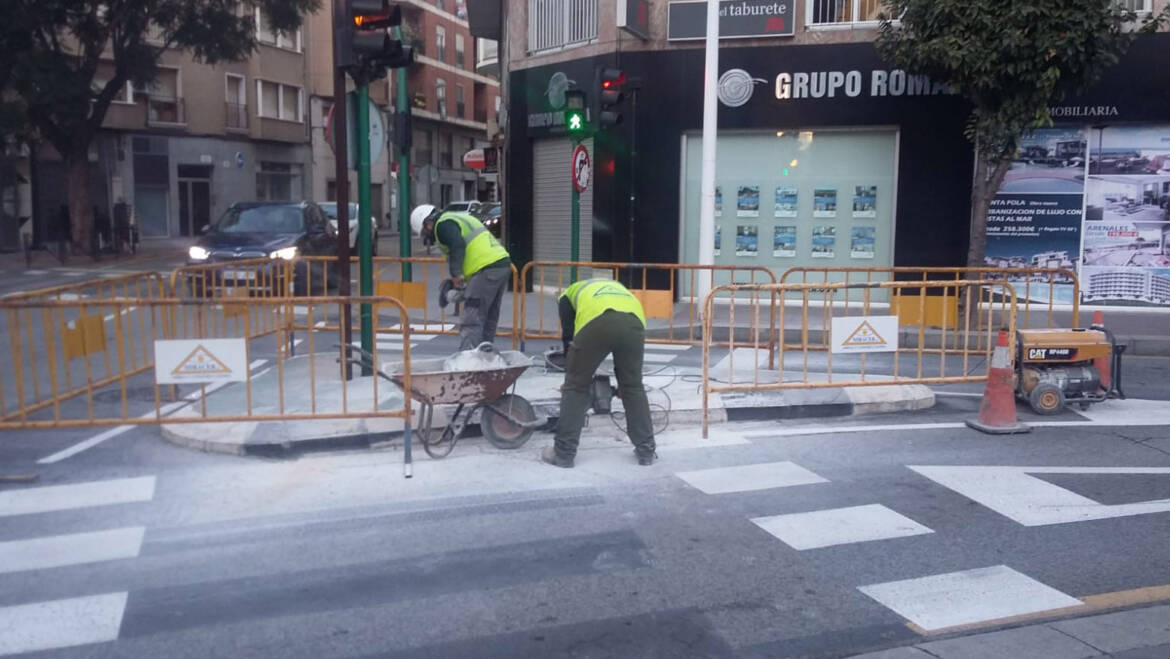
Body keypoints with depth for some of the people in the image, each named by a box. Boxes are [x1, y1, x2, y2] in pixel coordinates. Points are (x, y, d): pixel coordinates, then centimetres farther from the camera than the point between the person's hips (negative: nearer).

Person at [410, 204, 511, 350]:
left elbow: (458, 246, -19)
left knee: (471, 321, -11)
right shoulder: (458, 218, 28)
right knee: (489, 319, 16)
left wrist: (456, 274, -18)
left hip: (487, 269, -10)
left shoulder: (442, 225, -2)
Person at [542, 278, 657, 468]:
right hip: (633, 323, 3)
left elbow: (569, 338, 25)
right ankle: (646, 451, 25)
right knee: (633, 387, 20)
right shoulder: (616, 286, 43)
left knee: (575, 387, 13)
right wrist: (621, 382, 45)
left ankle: (563, 453, 17)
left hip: (597, 323, -3)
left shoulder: (568, 294, 35)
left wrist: (572, 372, 36)